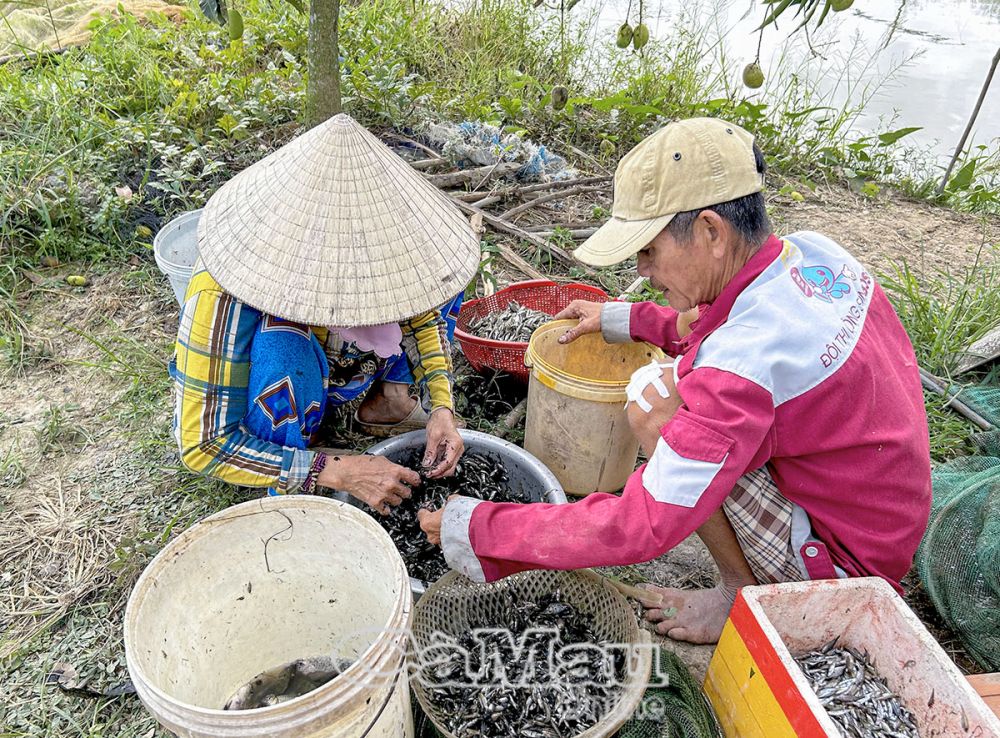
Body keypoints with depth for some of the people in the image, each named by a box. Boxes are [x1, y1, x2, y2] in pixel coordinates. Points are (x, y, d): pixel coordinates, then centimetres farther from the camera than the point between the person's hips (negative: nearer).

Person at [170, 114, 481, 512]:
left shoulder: (367, 238, -25)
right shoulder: (223, 294, -38)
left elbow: (421, 312, -8)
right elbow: (203, 445, -33)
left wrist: (441, 406, -24)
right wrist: (338, 472, -39)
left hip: (337, 371, 4)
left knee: (440, 274, -9)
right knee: (283, 344, -41)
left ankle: (388, 399, 1)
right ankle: (289, 498, -18)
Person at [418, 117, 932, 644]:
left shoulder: (744, 364, -34)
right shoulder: (813, 253, -8)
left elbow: (639, 528, -31)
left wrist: (479, 528, -22)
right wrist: (623, 320, 13)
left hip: (849, 562, -8)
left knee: (655, 399, -21)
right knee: (686, 376, 12)